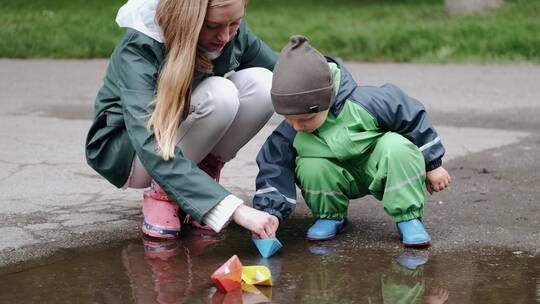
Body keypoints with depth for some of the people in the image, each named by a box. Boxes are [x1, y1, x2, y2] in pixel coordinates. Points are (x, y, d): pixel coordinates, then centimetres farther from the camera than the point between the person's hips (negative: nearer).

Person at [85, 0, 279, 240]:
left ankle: (203, 181, -7)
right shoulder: (138, 48, -32)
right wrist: (233, 208, -50)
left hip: (185, 143, 6)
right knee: (220, 95, -32)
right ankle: (161, 193, -14)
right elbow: (151, 148, -42)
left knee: (261, 82, -21)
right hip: (125, 152, -6)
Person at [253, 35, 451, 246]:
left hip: (379, 171, -1)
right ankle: (330, 217, -2)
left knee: (397, 147, -34)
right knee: (310, 166, -31)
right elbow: (273, 171, -17)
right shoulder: (288, 134, -22)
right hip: (337, 179, 2)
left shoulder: (365, 103, -29)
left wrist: (432, 165, -7)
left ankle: (409, 218, -18)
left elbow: (413, 118, -16)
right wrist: (269, 213, -34)